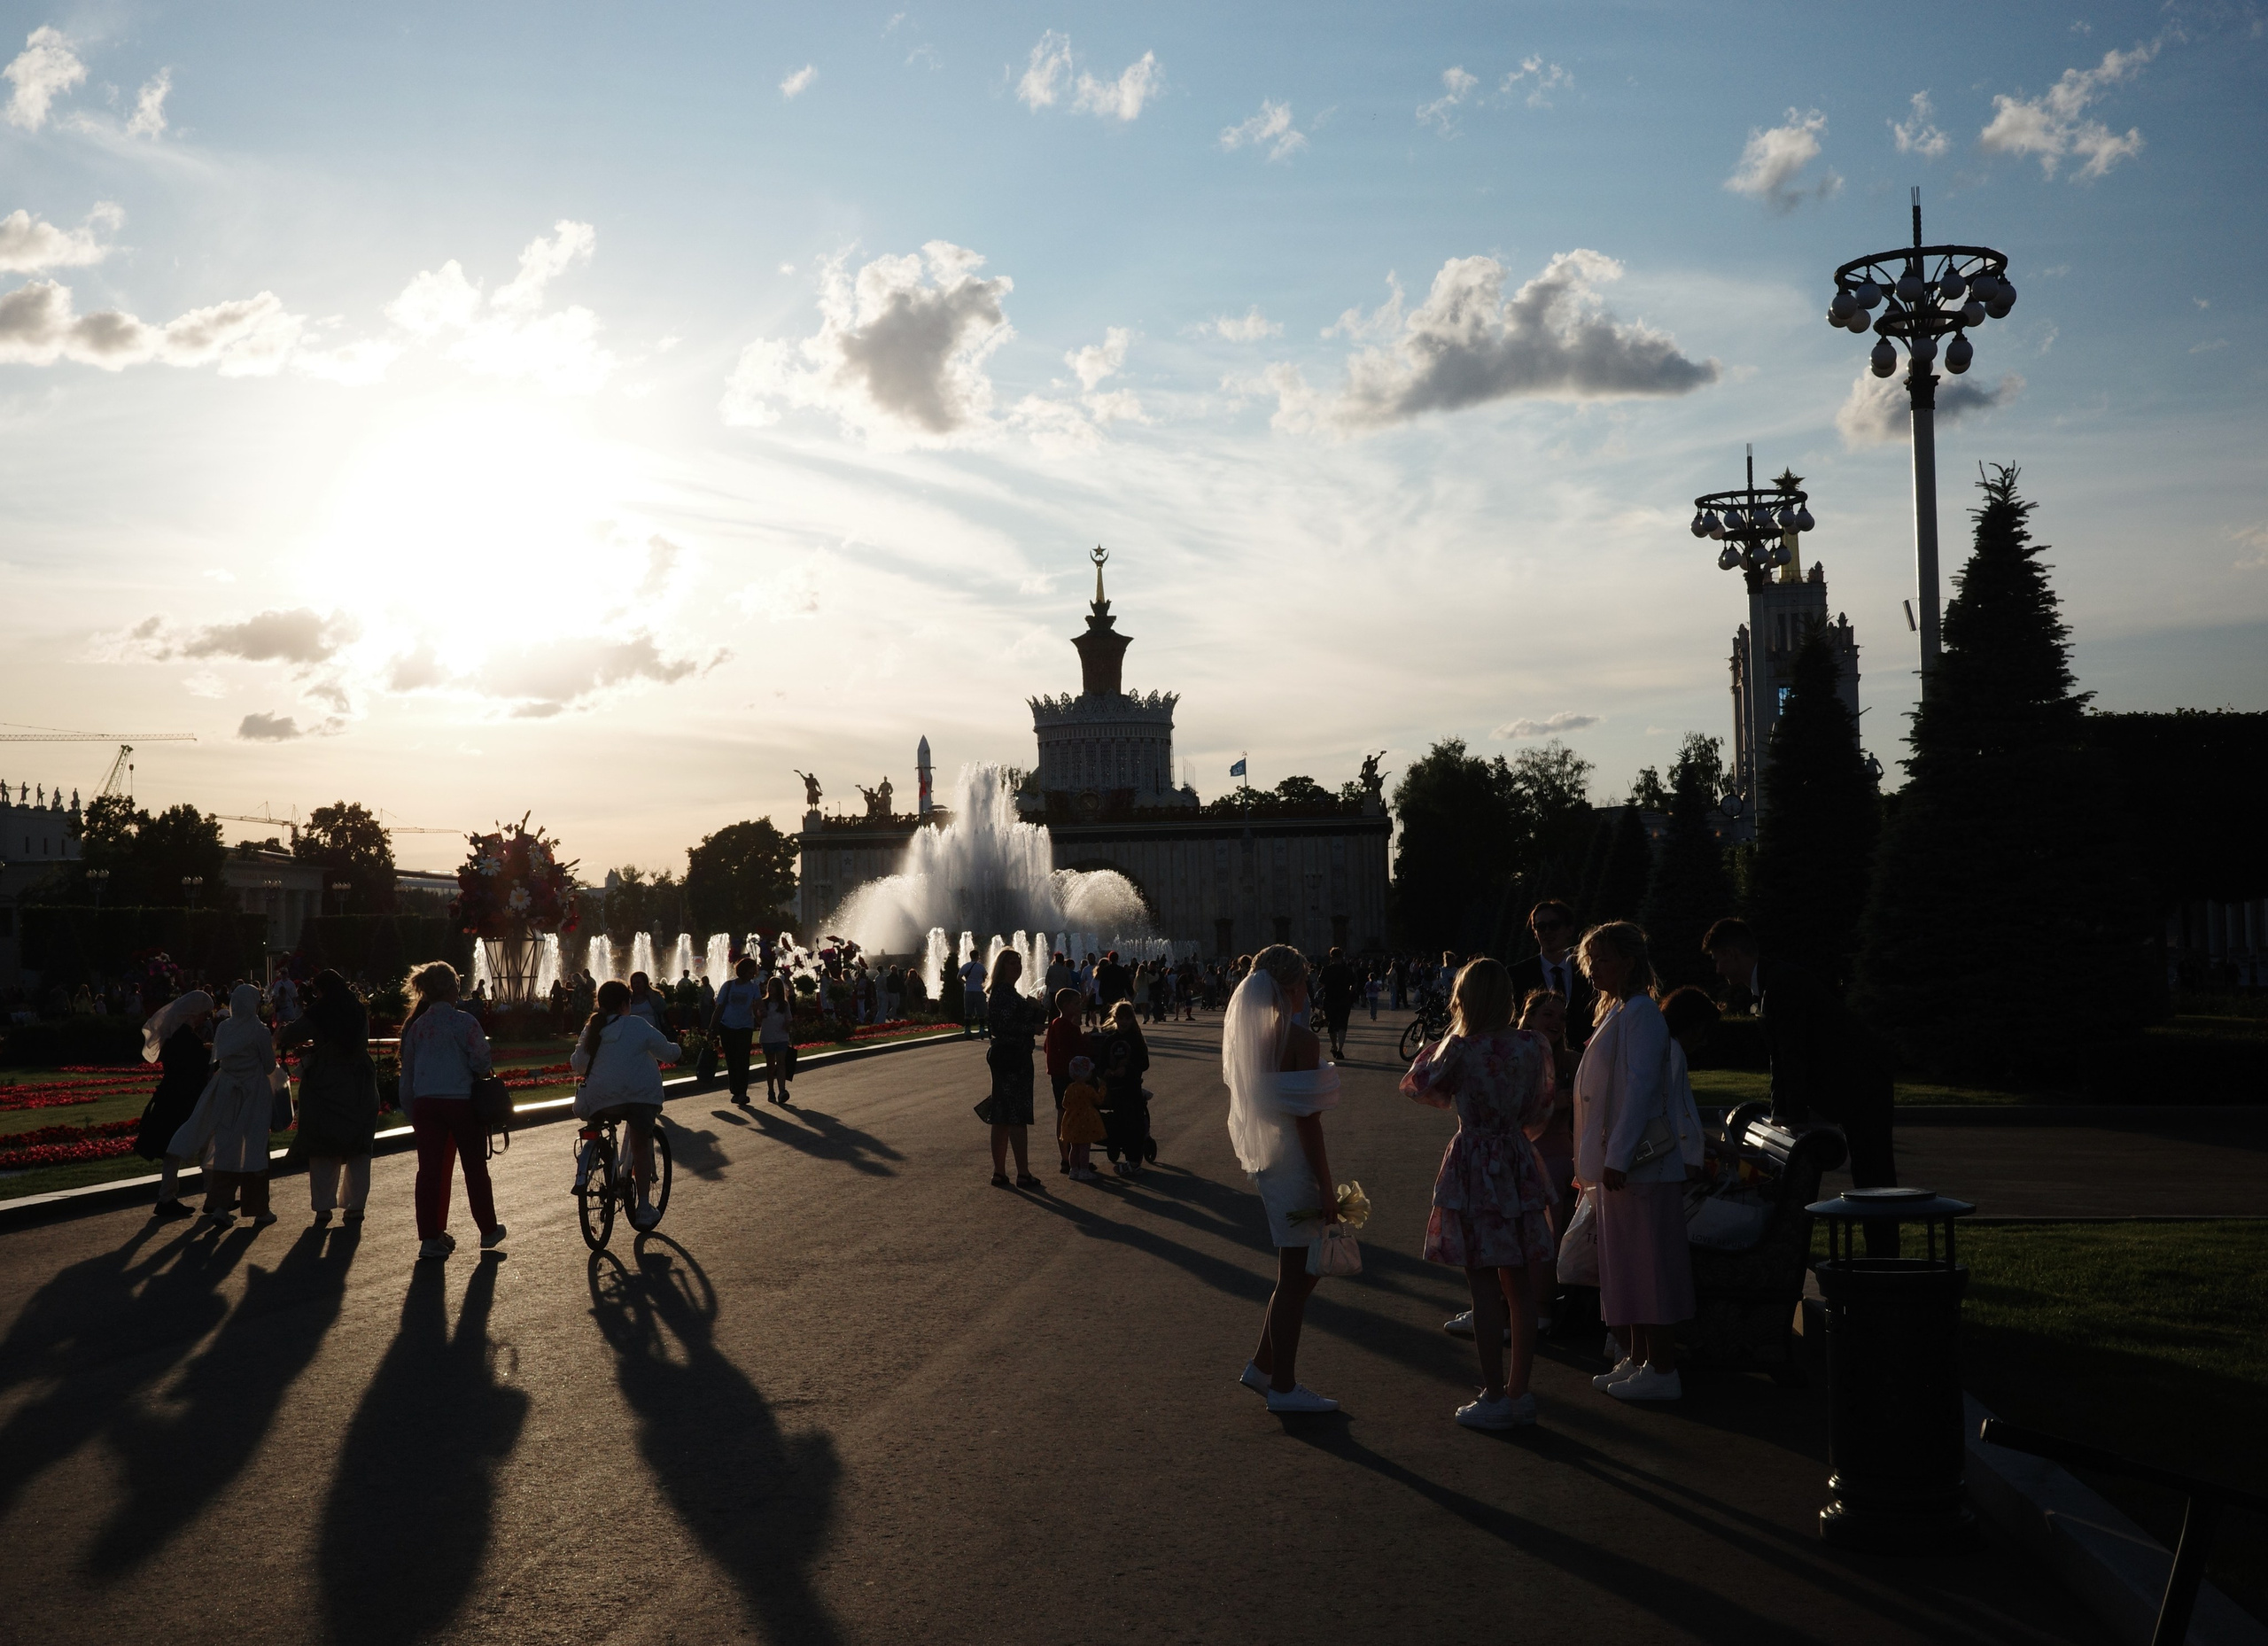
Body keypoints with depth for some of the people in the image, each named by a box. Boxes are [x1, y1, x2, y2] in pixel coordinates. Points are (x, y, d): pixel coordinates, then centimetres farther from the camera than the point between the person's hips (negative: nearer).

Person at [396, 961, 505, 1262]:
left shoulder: (416, 1026, 8)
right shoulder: (463, 1022, -9)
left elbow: (407, 1073, 12)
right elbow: (482, 1061, -12)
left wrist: (411, 1112, 19)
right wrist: (486, 1068, 11)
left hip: (425, 1103, 4)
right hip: (461, 1101, -4)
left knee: (429, 1169, 5)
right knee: (475, 1167, 9)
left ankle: (430, 1237, 2)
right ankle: (488, 1231, 20)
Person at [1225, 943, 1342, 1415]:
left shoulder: (1250, 1035, 6)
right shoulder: (1300, 1039, -19)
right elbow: (1307, 1122, -20)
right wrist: (1327, 1188, -16)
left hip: (1264, 1160, 9)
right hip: (1296, 1165, -9)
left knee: (1297, 1273, 21)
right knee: (1295, 1277, 2)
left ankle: (1263, 1364, 29)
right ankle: (1283, 1387, 10)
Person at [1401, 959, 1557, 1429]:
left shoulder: (1461, 1050, -14)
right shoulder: (1532, 1046, -1)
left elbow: (1415, 1085, 3)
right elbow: (1540, 1111, 9)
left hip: (1474, 1168, -4)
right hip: (1520, 1167, 5)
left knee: (1485, 1288, 1)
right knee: (1520, 1287, 11)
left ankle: (1494, 1398, 5)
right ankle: (1519, 1391, 19)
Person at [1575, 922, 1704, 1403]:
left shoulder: (1641, 1014, -14)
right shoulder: (1615, 1013, 16)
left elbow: (1641, 1087, -21)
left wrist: (1619, 1156, -24)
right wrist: (1599, 1158, 20)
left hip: (1642, 1163, -10)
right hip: (1618, 1162, 10)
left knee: (1650, 1267, -4)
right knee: (1626, 1267, 14)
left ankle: (1662, 1370, 2)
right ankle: (1636, 1359, 21)